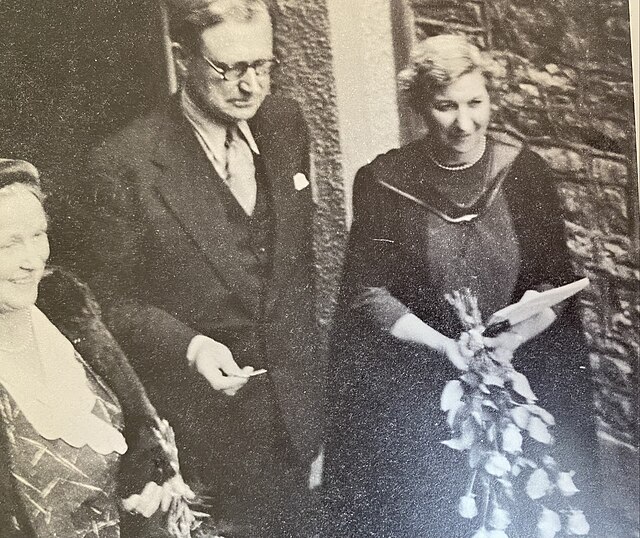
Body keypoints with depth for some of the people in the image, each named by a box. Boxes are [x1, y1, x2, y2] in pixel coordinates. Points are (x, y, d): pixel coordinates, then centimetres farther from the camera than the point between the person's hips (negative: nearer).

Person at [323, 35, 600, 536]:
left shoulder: (526, 172, 0)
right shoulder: (384, 182, -5)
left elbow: (554, 283, 2)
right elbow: (368, 293, -5)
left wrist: (514, 338, -16)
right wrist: (444, 345, -17)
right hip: (413, 388, -1)